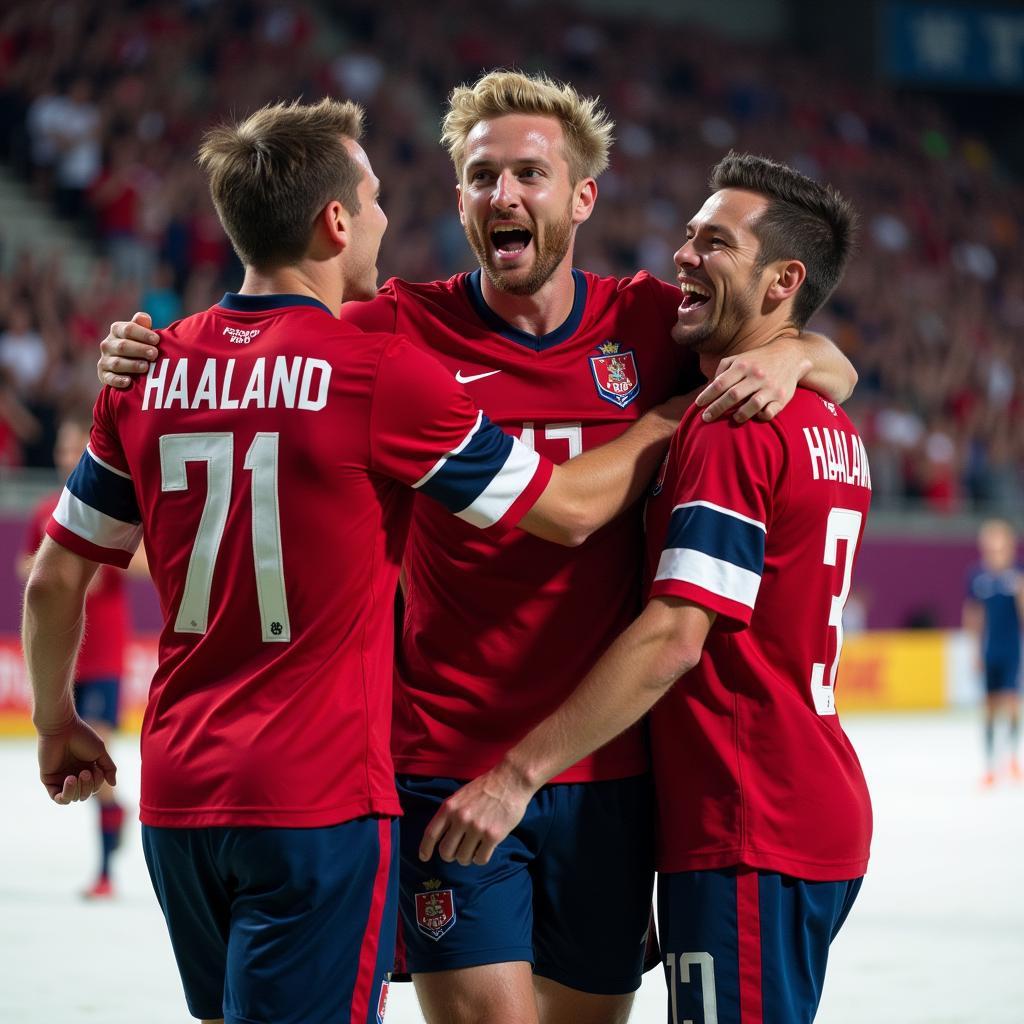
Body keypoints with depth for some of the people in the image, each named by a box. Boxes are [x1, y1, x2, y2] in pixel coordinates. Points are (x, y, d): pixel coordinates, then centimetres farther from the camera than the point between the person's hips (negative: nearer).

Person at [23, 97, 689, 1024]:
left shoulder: (148, 373, 5)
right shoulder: (383, 372, -11)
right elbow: (569, 510, -3)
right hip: (318, 805, -6)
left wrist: (57, 723, 28)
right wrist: (673, 423, 14)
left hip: (176, 796, 6)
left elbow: (56, 578, 12)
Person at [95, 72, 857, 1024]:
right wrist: (145, 357, -15)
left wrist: (790, 354, -10)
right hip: (445, 761, -3)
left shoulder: (647, 322, 3)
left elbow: (836, 371, 12)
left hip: (605, 769, 3)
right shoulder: (403, 328, -3)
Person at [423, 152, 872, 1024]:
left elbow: (675, 636, -22)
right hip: (825, 816, 10)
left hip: (747, 831, -10)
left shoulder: (732, 424, -15)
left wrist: (519, 773, -22)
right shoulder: (834, 431, 14)